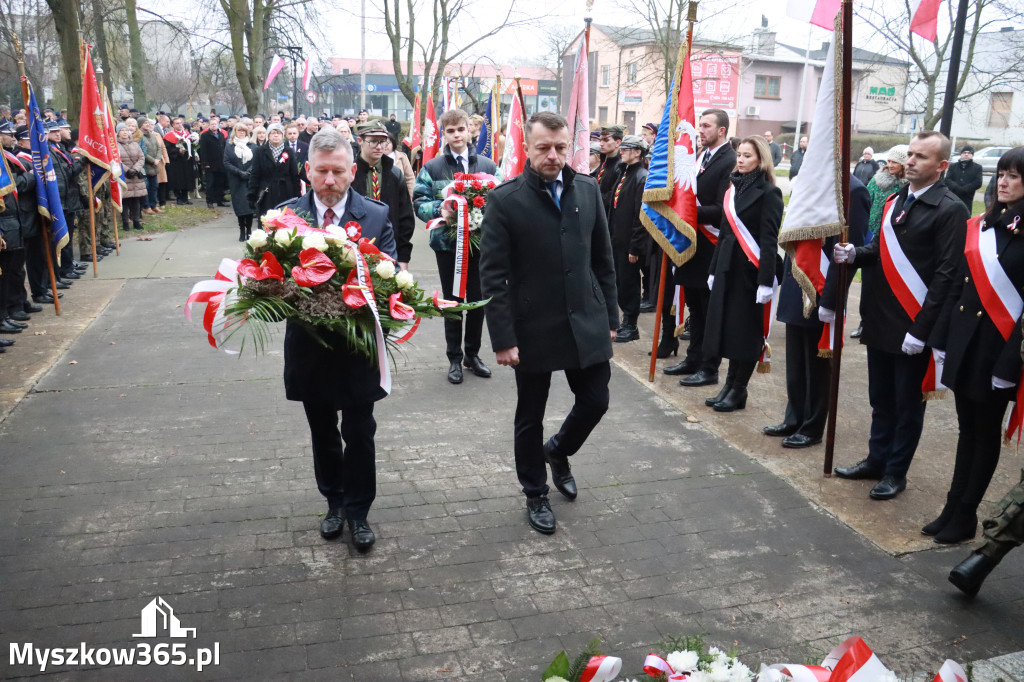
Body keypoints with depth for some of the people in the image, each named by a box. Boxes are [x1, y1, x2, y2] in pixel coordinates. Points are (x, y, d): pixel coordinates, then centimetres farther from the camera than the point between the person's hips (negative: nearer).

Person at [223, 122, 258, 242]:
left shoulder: (252, 146, 9)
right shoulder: (229, 146, 8)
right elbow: (226, 163, 0)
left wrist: (249, 171, -14)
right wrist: (239, 172, -12)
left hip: (250, 181, 0)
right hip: (236, 181, 0)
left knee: (250, 204, -4)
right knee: (239, 206, -2)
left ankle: (249, 230, 4)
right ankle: (242, 231, 5)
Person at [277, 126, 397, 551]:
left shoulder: (376, 216, -5)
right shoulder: (284, 215, -2)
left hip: (359, 344, -1)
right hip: (310, 344, 2)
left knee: (359, 435, 10)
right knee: (323, 433, 18)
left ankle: (357, 512, 29)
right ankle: (334, 503, 39)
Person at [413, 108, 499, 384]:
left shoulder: (488, 166, 3)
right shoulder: (432, 168, 0)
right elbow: (420, 203, -1)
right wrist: (439, 210, -20)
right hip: (447, 243, -1)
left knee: (478, 300, 9)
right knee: (452, 302, 9)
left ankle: (472, 354, 26)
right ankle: (454, 358, 21)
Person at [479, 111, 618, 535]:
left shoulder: (588, 190, 3)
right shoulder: (505, 200, -9)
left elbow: (603, 259, 8)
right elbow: (493, 276, -11)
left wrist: (610, 317, 8)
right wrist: (503, 338, -14)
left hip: (586, 324, 3)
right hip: (533, 329, -3)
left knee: (595, 402, 10)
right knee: (530, 417, 11)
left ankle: (558, 452, 42)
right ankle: (535, 493, 33)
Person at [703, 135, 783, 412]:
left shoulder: (769, 192, -8)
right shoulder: (734, 188, 13)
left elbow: (769, 240, -14)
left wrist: (766, 281, -19)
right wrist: (714, 269, 14)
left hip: (750, 270, -7)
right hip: (727, 266, 7)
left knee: (745, 329, 2)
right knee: (728, 326, 10)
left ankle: (739, 390, 12)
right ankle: (730, 384, 21)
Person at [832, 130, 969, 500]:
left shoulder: (950, 210, -10)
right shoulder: (895, 200, 11)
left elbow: (945, 274, -15)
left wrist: (920, 330, -19)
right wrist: (854, 253, -7)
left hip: (913, 328, -6)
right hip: (880, 320, 6)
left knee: (908, 404, 8)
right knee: (881, 398, 17)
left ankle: (896, 472, 21)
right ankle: (877, 459, 31)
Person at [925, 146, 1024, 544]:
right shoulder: (980, 226, 8)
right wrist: (942, 338, 8)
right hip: (965, 340, 5)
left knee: (986, 432, 7)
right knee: (967, 428, 14)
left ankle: (965, 516, 18)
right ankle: (954, 508, 24)